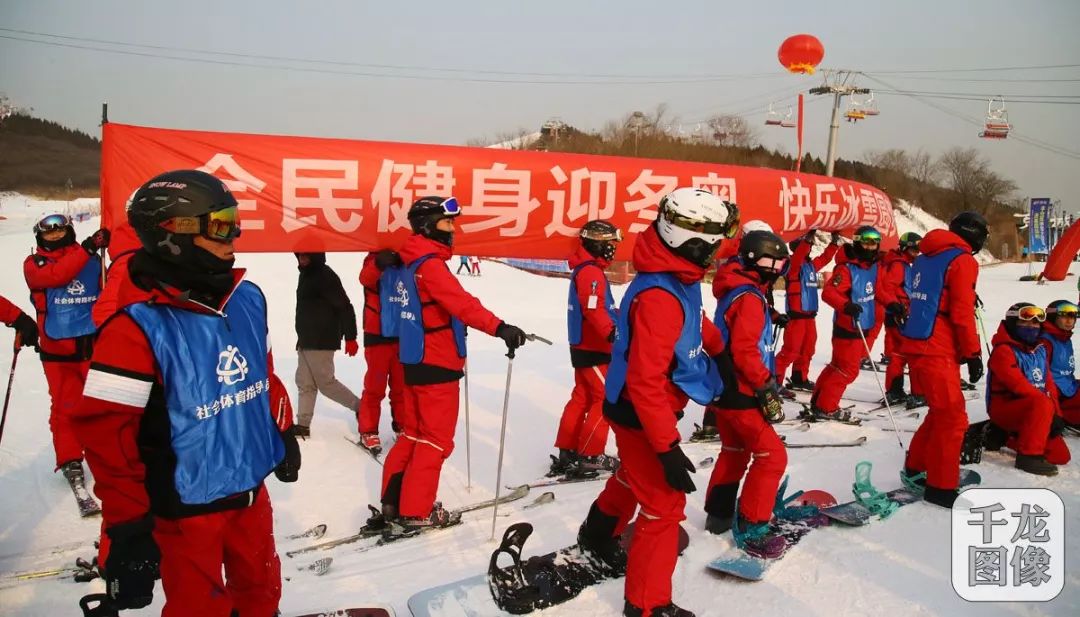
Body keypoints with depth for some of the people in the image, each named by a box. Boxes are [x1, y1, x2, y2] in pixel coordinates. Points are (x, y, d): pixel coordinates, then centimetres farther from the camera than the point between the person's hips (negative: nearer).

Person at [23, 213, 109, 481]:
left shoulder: (91, 260, 7)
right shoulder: (34, 264, 2)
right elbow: (57, 275, -20)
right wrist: (87, 248, -25)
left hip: (95, 345, 2)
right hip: (57, 349, -1)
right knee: (65, 405, 1)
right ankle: (69, 459, 14)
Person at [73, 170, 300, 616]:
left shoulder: (246, 298, -2)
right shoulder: (138, 326, -23)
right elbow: (105, 430, -21)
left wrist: (283, 432, 18)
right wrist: (127, 523, -18)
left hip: (251, 490, 6)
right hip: (185, 507, -6)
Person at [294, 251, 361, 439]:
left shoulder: (326, 276, -16)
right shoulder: (305, 274, 13)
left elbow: (345, 307, -18)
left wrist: (350, 337, -18)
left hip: (321, 341, -9)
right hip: (306, 341, 9)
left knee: (325, 382, -3)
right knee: (304, 382, 8)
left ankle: (360, 407, 10)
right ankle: (303, 424, 13)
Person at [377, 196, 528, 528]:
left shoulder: (413, 264, 12)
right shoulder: (429, 264, -18)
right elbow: (461, 302, -32)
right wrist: (499, 327, -40)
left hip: (417, 360, 9)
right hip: (436, 365, -9)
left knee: (413, 433, 17)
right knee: (436, 439, 1)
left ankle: (393, 501, 23)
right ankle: (416, 511, 8)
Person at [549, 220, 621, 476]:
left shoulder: (585, 269, 14)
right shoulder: (591, 272, -18)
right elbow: (594, 311, -29)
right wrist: (613, 333, -39)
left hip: (585, 347, 10)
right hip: (594, 349, -10)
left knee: (582, 398, 14)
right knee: (605, 399, -2)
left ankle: (567, 452, 19)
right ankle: (589, 455, 4)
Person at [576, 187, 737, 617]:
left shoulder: (678, 279, -3)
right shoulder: (659, 298, -33)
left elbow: (696, 325, 19)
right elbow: (646, 382, -33)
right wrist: (668, 447, -30)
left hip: (647, 409, 10)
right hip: (642, 414, -10)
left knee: (634, 476, 31)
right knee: (664, 504, 1)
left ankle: (597, 537, 56)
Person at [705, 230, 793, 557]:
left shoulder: (734, 292, 12)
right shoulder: (749, 298, -18)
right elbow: (745, 351, -25)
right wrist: (768, 388, -19)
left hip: (726, 390, 10)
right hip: (741, 394, -10)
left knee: (734, 451, 21)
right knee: (772, 455, -5)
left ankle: (719, 514, 31)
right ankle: (751, 529, 0)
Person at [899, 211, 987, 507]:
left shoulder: (924, 258, 16)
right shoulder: (963, 261, -8)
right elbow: (962, 312, -14)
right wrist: (973, 353, -8)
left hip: (914, 345, 9)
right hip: (937, 350, -9)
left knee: (941, 411, 20)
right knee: (953, 418, -1)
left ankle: (915, 469, 27)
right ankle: (941, 486, 3)